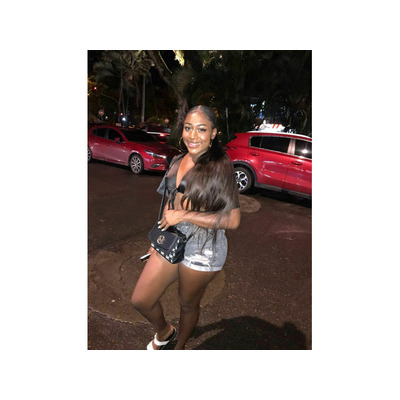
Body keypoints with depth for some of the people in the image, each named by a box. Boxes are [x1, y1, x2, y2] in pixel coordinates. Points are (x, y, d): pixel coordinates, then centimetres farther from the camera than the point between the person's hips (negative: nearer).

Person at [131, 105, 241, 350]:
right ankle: (164, 331, 44)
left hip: (203, 250, -6)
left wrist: (184, 215, -22)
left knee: (189, 304, 18)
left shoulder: (220, 167, -17)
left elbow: (233, 220, -22)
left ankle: (180, 346, 51)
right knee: (141, 300, 10)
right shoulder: (178, 161, 5)